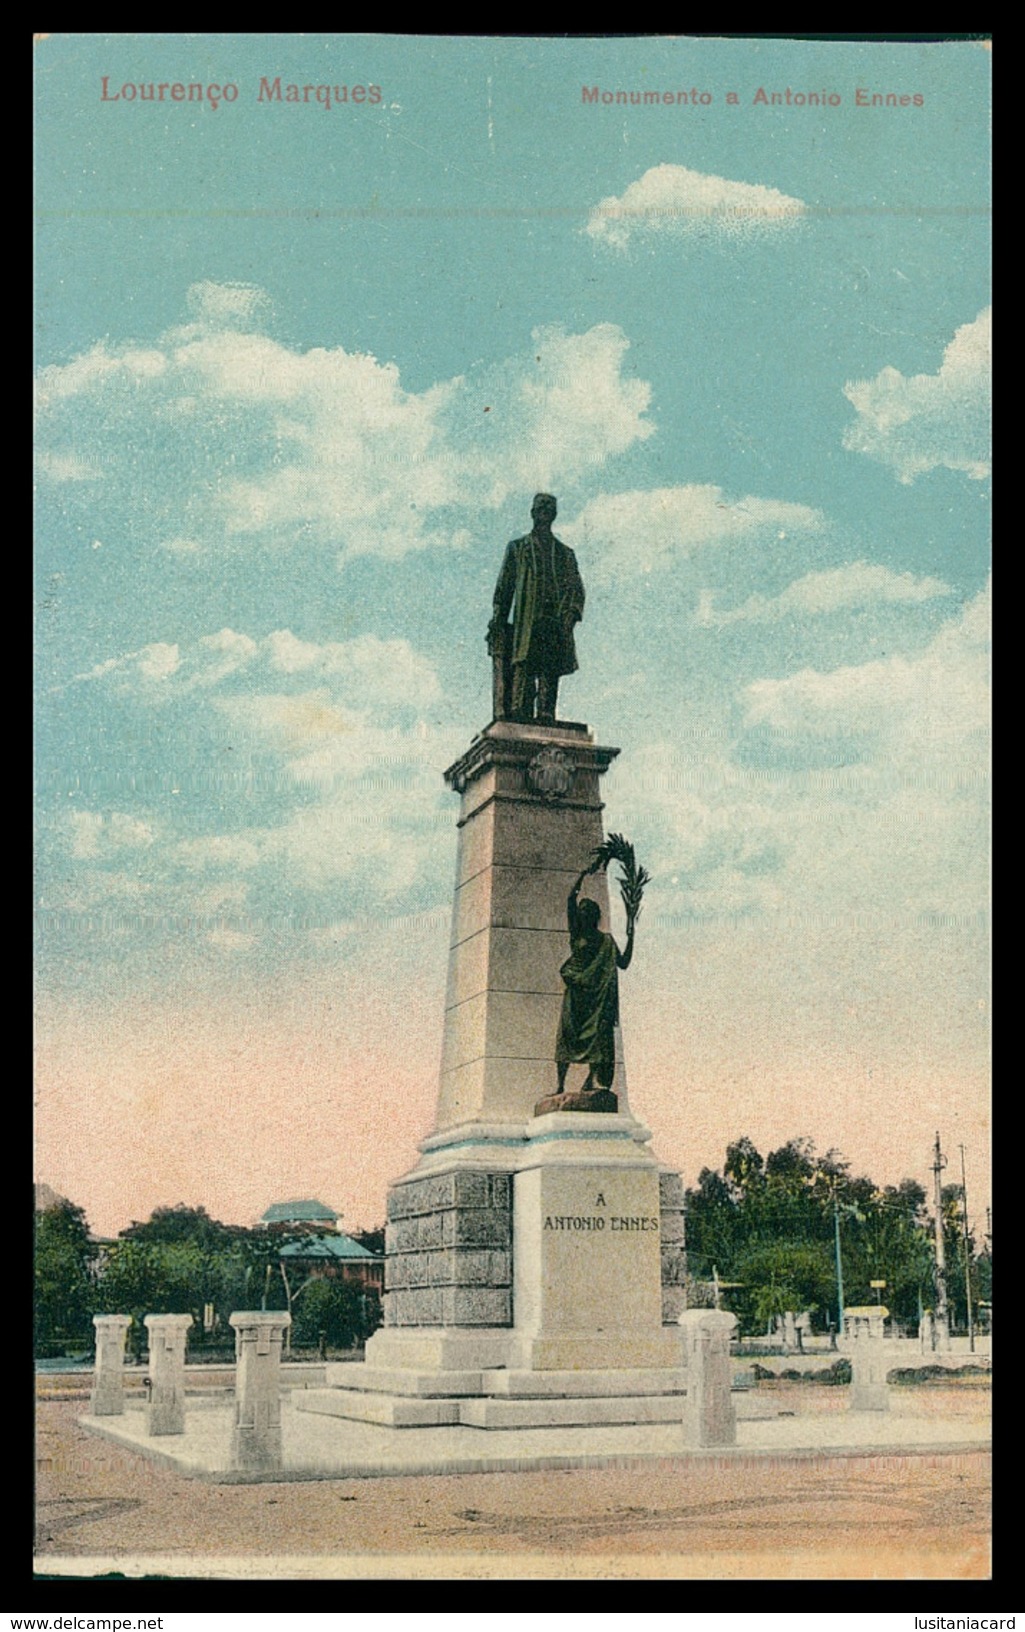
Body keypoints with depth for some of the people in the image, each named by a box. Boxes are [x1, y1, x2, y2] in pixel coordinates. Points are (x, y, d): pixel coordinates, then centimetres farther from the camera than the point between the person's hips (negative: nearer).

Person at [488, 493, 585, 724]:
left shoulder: (565, 553, 22)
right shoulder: (517, 548, 19)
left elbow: (576, 588, 12)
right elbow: (503, 588, 13)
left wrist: (572, 612, -8)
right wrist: (497, 622, 3)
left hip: (555, 623, 2)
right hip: (526, 623, -2)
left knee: (550, 674, -7)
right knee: (524, 670, -14)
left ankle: (546, 720, -10)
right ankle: (520, 717, -20)